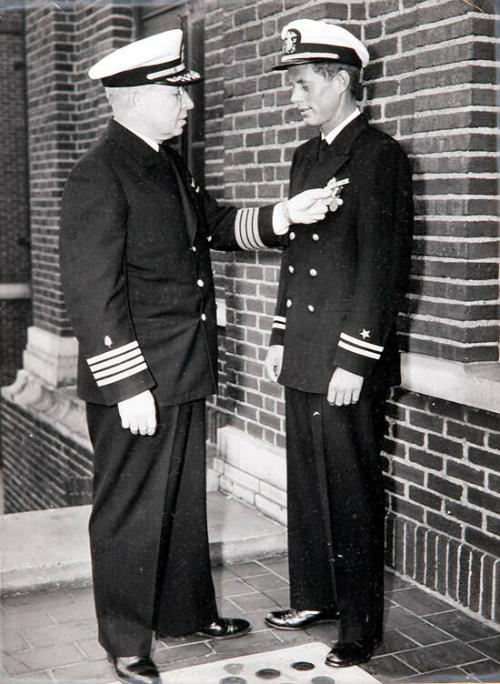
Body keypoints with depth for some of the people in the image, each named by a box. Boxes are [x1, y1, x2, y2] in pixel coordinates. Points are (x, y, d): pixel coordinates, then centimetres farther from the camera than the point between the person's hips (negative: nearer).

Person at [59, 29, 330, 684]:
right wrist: (129, 386, -20)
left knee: (185, 501, 20)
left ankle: (188, 610, 37)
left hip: (184, 375, 9)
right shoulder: (98, 176, -16)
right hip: (136, 383, -9)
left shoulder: (169, 165, 12)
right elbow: (91, 291, -20)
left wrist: (282, 215, 2)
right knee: (130, 512, 5)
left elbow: (215, 223, 20)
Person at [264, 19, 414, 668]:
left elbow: (384, 267, -16)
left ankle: (361, 626, 15)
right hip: (302, 360, 8)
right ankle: (314, 597, 31)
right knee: (307, 486, 16)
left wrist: (354, 362, -17)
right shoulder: (305, 157, 15)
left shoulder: (380, 157, -11)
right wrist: (281, 337, 15)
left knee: (351, 493, 1)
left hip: (348, 366, -8)